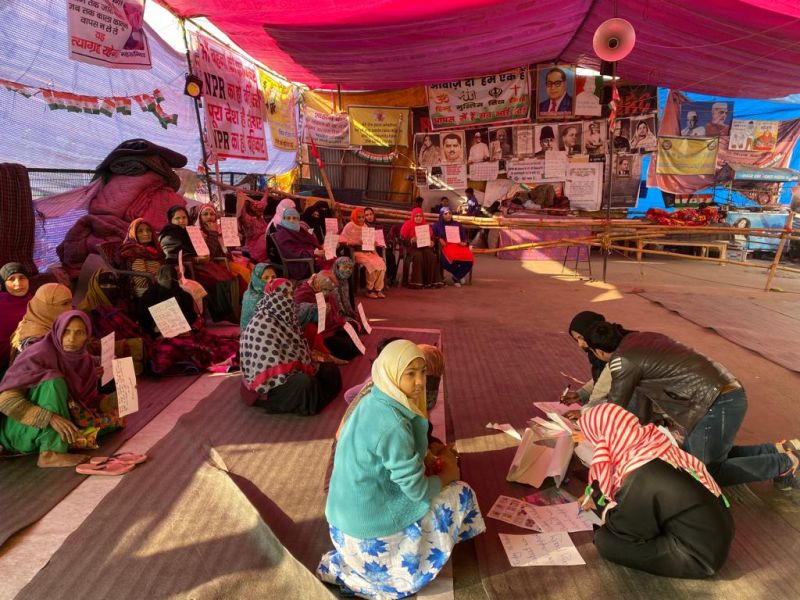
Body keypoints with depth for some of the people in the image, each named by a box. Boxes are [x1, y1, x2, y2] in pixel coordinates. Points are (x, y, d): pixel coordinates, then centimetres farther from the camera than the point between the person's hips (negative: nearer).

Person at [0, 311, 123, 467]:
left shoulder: (83, 359, -2)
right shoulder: (39, 354, -20)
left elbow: (89, 400, 2)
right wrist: (50, 418, -37)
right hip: (21, 428, -6)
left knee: (116, 417, -2)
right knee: (54, 381, -30)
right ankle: (51, 453, -33)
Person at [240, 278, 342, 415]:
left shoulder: (283, 318, 8)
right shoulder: (262, 326, -21)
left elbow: (296, 348, 12)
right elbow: (273, 363, -26)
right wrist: (303, 373, -21)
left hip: (290, 369, 10)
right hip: (271, 381, -10)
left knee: (330, 370, 6)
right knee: (306, 383, -34)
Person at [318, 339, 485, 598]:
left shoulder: (373, 403, -1)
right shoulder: (392, 424, -28)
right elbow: (417, 490, -19)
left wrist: (434, 458, 4)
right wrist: (448, 473, -1)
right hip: (370, 525, -8)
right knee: (460, 494, 5)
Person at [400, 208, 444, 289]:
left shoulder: (426, 225, 13)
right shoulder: (407, 225, 1)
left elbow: (432, 237, 18)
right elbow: (402, 239, -5)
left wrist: (431, 242, -6)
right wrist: (411, 240, -23)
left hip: (424, 247, 4)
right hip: (412, 247, -4)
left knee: (431, 255, -27)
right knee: (418, 256, -35)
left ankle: (430, 281, -21)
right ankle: (417, 282, -30)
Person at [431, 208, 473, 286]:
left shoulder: (457, 224, 21)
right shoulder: (437, 225, 15)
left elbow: (464, 237, 19)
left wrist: (464, 243, -2)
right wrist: (439, 239, -9)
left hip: (458, 246, 3)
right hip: (445, 247, -2)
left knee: (469, 258, -29)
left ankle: (456, 277, -6)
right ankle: (459, 276, -6)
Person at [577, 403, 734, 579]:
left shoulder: (642, 477, -30)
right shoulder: (653, 445, -5)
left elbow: (624, 529, -13)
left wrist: (599, 497, -1)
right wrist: (601, 499, 19)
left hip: (699, 556, -8)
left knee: (604, 540, -10)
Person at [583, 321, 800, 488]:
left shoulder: (623, 360, -15)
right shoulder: (638, 339, 11)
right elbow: (642, 388, 22)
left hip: (717, 404, -9)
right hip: (726, 395, 9)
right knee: (693, 457, 19)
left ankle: (782, 463, 11)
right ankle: (771, 452, 23)